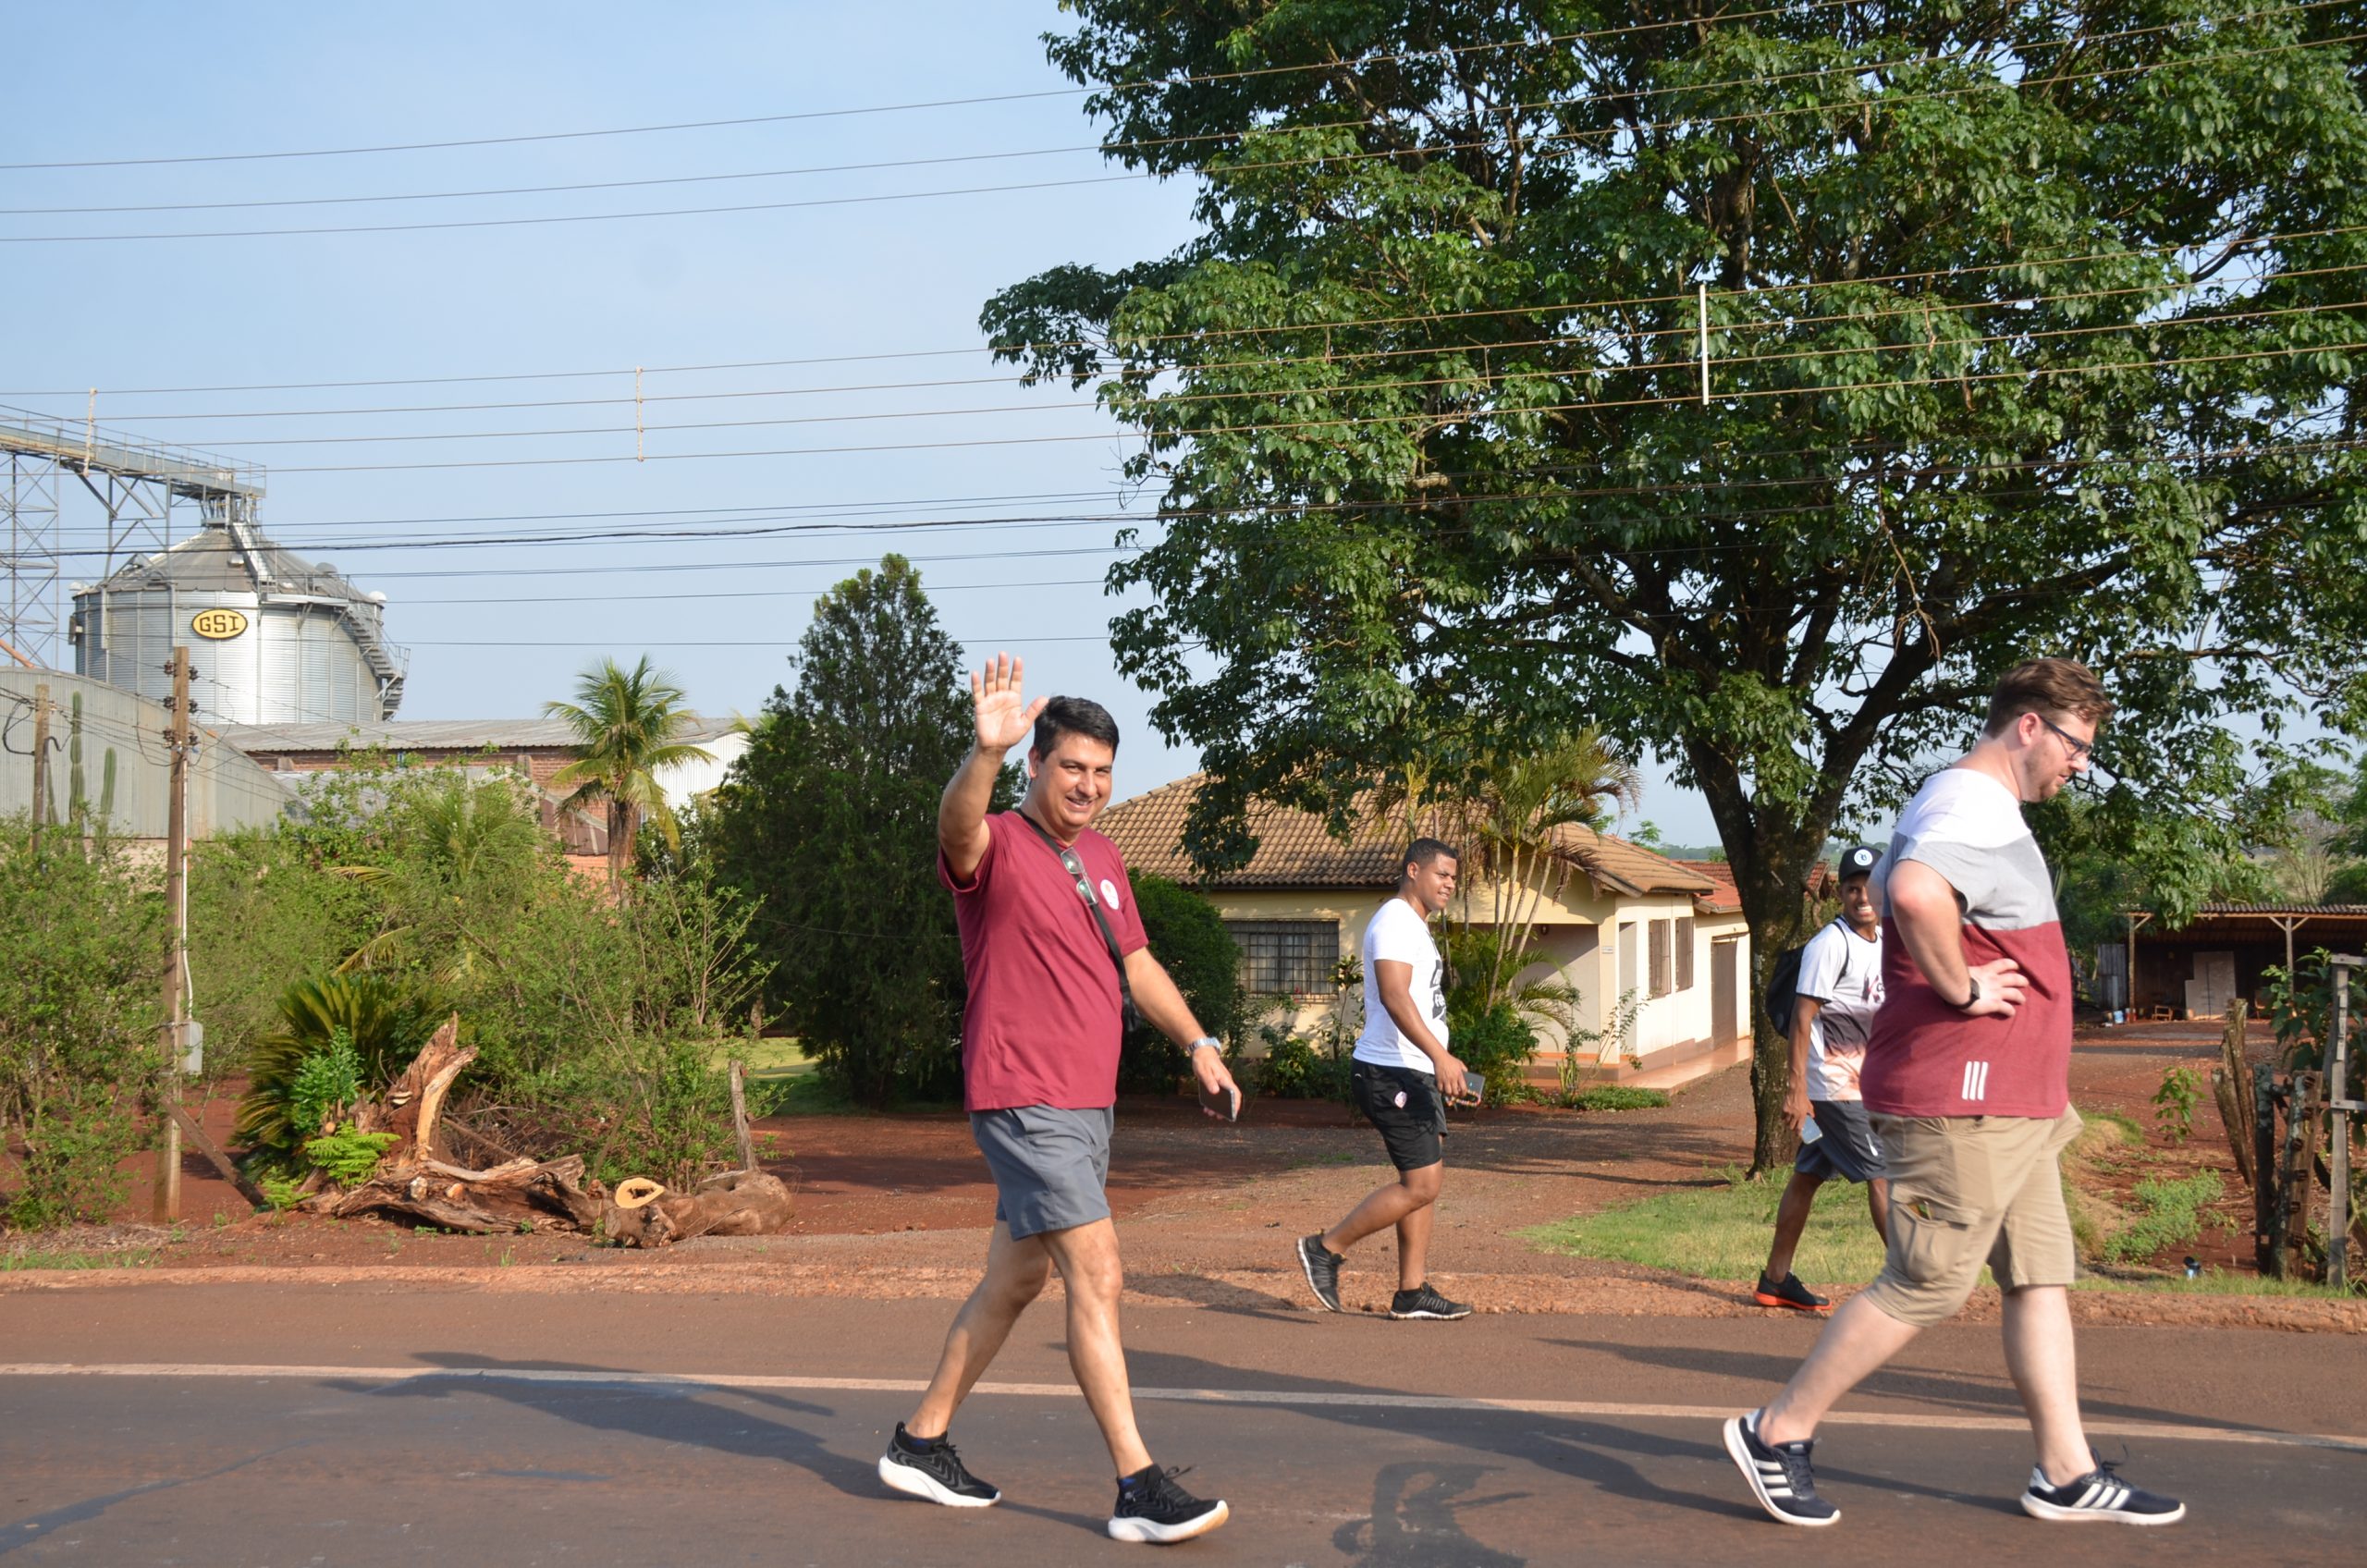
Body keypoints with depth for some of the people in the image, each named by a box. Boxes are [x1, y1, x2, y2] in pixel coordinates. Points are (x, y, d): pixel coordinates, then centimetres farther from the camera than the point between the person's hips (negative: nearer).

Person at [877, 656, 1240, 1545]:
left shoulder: (1101, 859, 15)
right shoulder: (998, 848, -10)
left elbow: (1137, 965, 25)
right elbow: (959, 827, -35)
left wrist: (1197, 1044, 18)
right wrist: (987, 752, -54)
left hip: (1086, 1103, 9)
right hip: (1023, 1099, -9)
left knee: (1017, 1277, 15)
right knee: (1096, 1273, -13)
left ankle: (921, 1441, 27)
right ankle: (1138, 1489, -11)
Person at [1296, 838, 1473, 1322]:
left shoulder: (1415, 926, 21)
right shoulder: (1395, 921, -13)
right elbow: (1394, 996, -26)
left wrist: (1440, 1066, 30)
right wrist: (1440, 1056, -34)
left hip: (1414, 1073, 11)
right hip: (1391, 1073, -11)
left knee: (1425, 1180, 10)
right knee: (1421, 1184, -12)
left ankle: (1413, 1292, 14)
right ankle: (1326, 1249, -2)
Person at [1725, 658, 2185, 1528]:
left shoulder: (1966, 806, 17)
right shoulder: (1976, 809, -17)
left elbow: (1890, 890, 32)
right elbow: (1916, 894, -39)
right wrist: (1960, 988, -24)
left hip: (2007, 1107, 11)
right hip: (1960, 1103, -11)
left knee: (2041, 1277, 11)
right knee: (1926, 1286, -4)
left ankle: (2067, 1472, 16)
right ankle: (1779, 1432, 5)